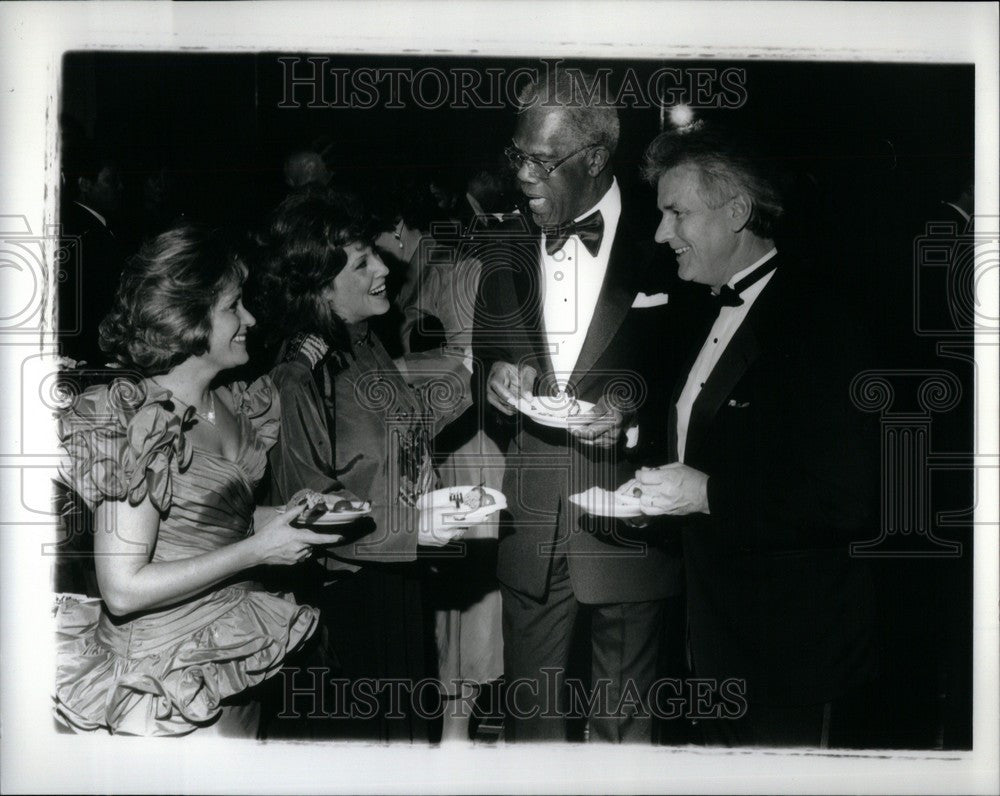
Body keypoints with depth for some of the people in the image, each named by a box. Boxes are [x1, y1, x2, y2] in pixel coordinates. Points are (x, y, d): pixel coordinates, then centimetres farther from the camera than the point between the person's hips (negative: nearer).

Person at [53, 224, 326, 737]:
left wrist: (281, 518, 1)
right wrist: (256, 549, -20)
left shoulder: (231, 406, 5)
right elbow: (123, 589, -23)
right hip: (167, 673, -7)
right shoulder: (138, 424, -19)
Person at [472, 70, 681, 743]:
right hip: (531, 529, 4)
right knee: (531, 713, 13)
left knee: (624, 721, 9)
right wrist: (496, 380, -6)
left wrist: (630, 402, -15)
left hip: (626, 528, -3)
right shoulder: (505, 256, 8)